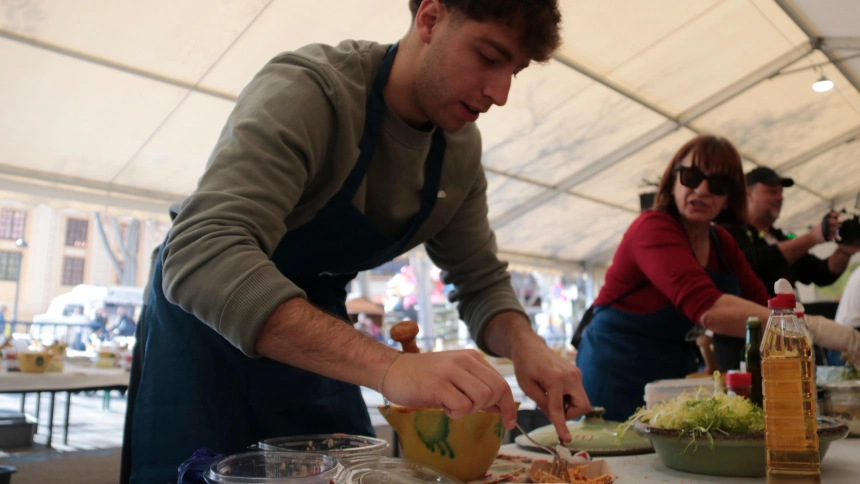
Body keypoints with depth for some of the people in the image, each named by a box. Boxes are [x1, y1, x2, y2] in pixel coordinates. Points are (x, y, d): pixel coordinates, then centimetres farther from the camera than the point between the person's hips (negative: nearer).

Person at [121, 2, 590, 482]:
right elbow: (201, 257, -42)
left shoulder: (462, 147, -7)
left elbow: (481, 282, 0)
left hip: (316, 340, 6)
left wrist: (524, 342, -23)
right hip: (207, 325, -5)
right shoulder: (308, 90, -29)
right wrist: (390, 366, -52)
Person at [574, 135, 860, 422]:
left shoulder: (722, 243, 8)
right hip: (617, 375, -7)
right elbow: (708, 308, -33)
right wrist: (814, 327, -38)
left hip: (675, 373, 8)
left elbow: (762, 303, 1)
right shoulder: (652, 229, -19)